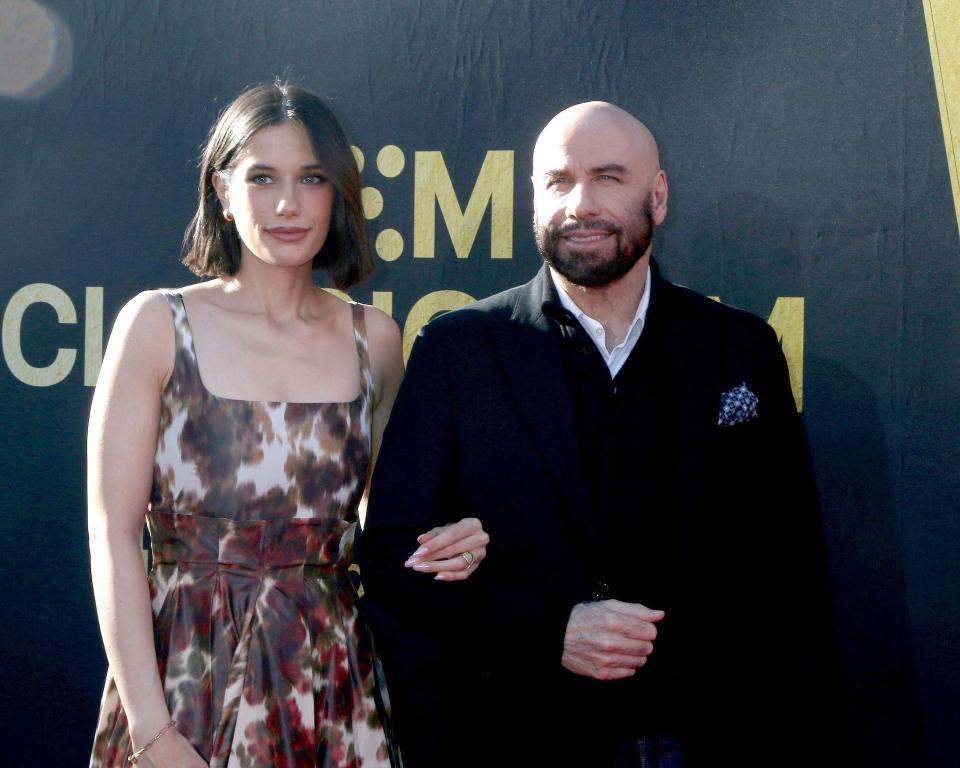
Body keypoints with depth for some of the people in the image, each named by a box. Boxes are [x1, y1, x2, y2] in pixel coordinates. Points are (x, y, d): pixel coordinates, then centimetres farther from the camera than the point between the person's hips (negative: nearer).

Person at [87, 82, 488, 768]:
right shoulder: (159, 324, -4)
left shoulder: (373, 339, 6)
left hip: (333, 680, 3)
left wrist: (446, 548, -4)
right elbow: (113, 533, -7)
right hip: (186, 674, -3)